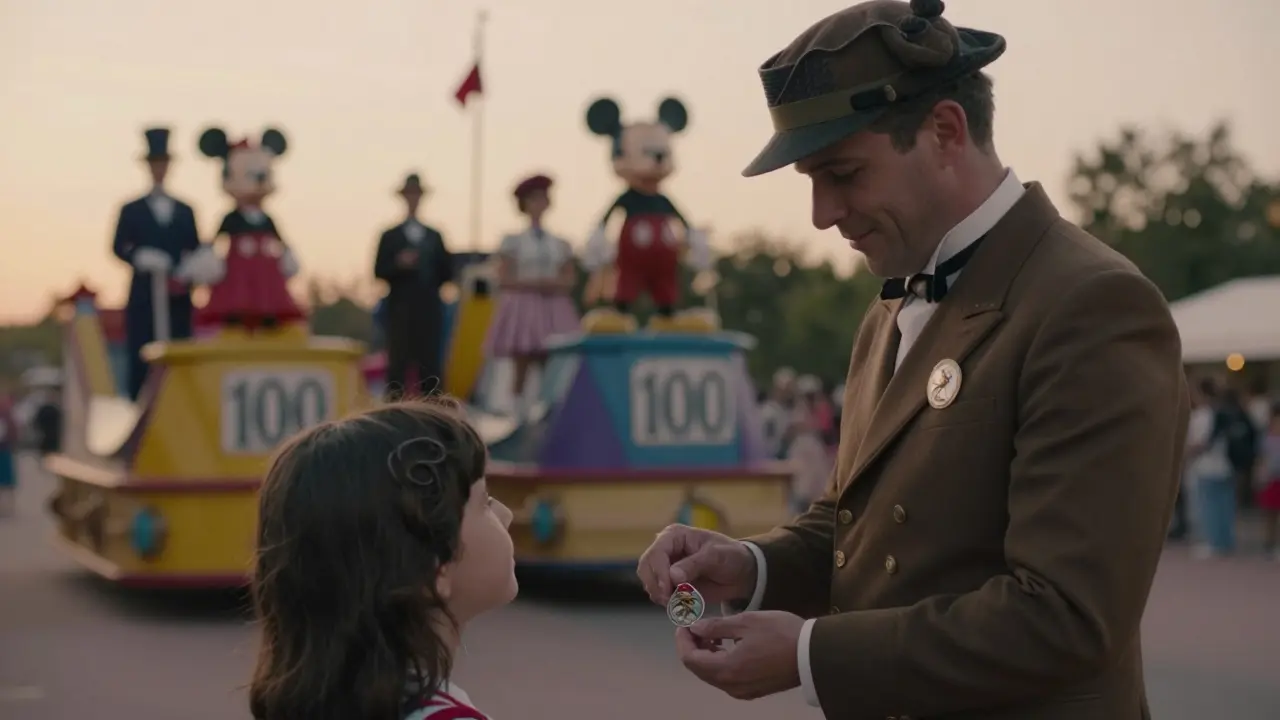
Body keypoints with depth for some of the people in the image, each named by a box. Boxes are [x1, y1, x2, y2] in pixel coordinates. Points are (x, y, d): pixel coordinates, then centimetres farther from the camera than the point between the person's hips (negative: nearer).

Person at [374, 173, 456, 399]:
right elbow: (379, 271, -3)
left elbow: (447, 273, 11)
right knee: (398, 364, -3)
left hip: (430, 310, 2)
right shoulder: (390, 236, 7)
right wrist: (398, 264, -17)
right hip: (401, 310, -2)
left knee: (430, 366, 1)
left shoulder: (434, 236, 14)